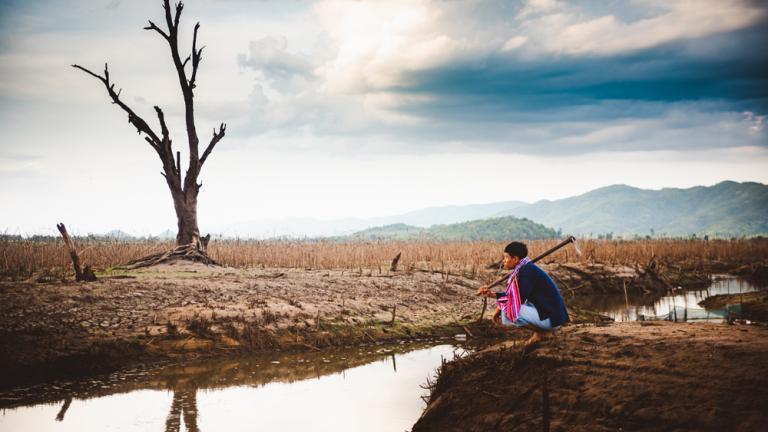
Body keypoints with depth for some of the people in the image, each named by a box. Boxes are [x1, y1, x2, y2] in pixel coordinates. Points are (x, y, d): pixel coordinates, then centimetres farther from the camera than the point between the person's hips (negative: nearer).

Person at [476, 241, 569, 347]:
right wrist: (492, 294, 8)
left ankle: (542, 332, -4)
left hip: (551, 317, -10)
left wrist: (500, 307, -3)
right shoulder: (525, 268, 11)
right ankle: (541, 330, 12)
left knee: (507, 312, -17)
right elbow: (514, 296, 16)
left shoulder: (527, 271, -18)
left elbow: (519, 299, -16)